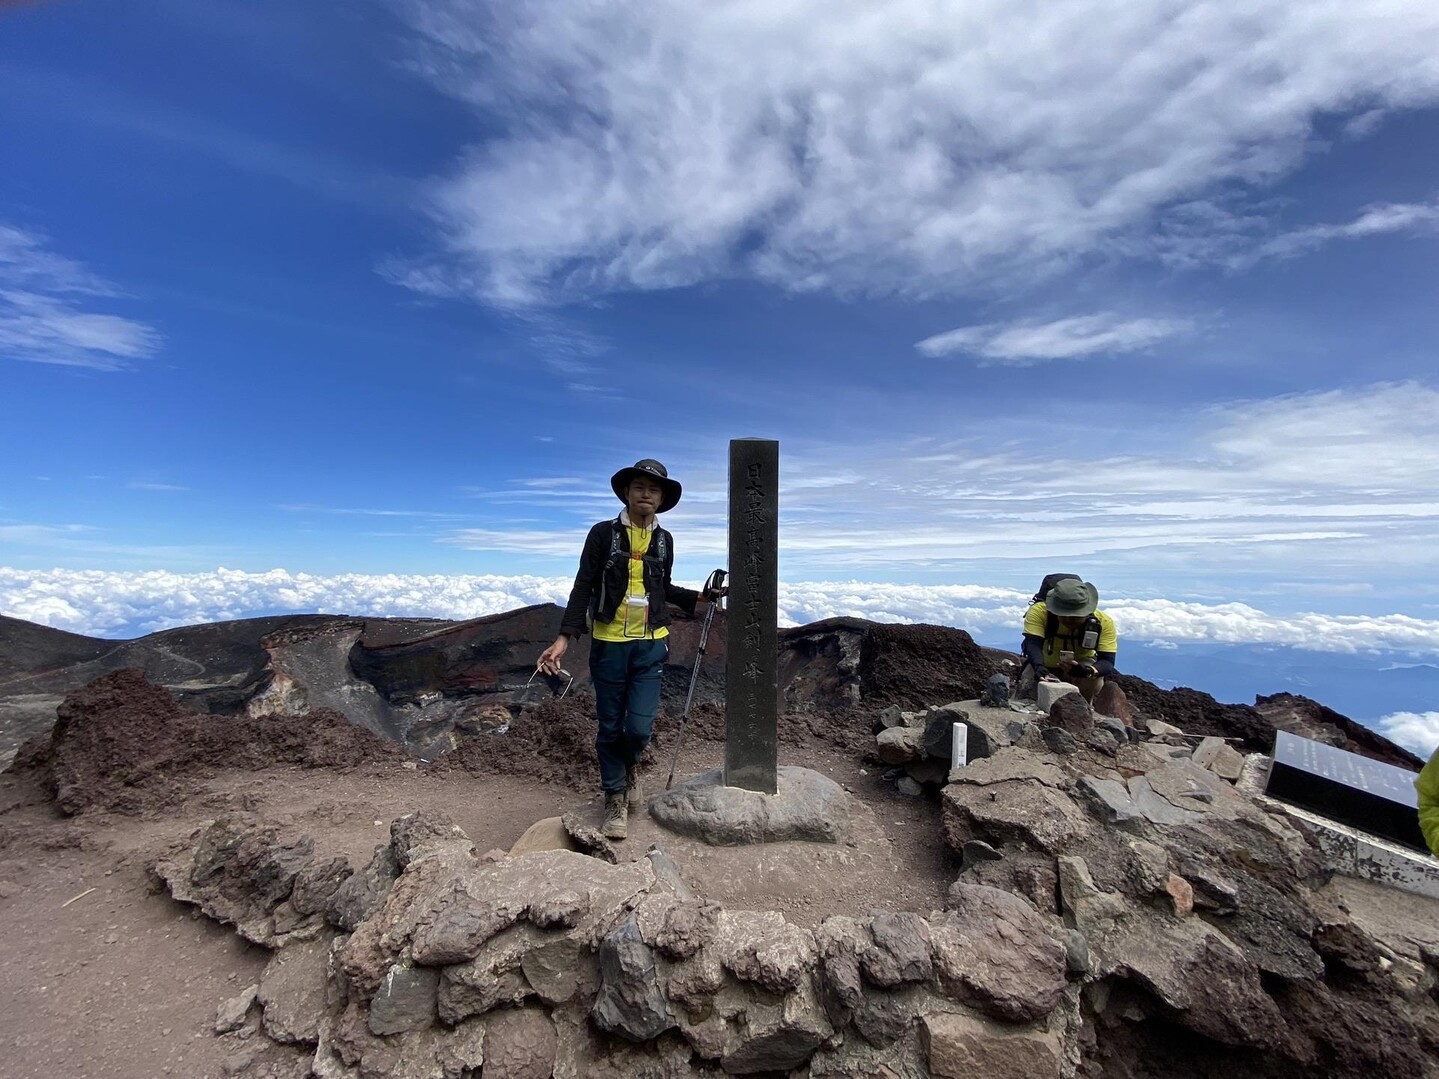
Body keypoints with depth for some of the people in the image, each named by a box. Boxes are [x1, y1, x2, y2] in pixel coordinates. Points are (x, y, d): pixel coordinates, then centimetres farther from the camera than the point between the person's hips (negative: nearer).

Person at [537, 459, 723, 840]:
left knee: (639, 728, -3)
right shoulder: (603, 534, -4)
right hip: (609, 644, -2)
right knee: (610, 727, 8)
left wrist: (701, 596, 9)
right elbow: (583, 588, -6)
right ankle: (615, 798, 29)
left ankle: (630, 765, 32)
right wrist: (564, 638, -15)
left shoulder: (664, 540, 6)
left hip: (650, 645, 2)